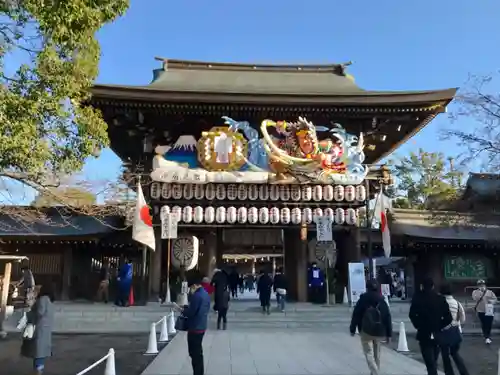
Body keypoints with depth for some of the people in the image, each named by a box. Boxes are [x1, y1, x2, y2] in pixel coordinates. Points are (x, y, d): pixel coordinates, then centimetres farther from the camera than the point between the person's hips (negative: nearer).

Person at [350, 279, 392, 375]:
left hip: (366, 331, -4)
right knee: (376, 353, 18)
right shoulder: (382, 301, 5)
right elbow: (388, 318, 3)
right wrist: (389, 334, 7)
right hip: (379, 332, 4)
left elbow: (356, 315, -4)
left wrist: (352, 329, 4)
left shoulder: (362, 300, -4)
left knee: (369, 353, -2)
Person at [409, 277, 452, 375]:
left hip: (424, 334, -3)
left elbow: (412, 315, -14)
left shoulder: (417, 298, -9)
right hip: (437, 334, 3)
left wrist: (419, 326, 1)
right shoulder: (441, 299, -3)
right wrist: (439, 327, 4)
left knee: (430, 363, -1)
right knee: (433, 361, 23)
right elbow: (448, 318, -8)